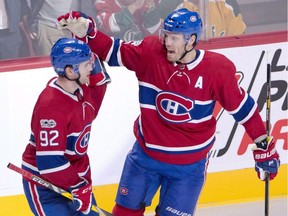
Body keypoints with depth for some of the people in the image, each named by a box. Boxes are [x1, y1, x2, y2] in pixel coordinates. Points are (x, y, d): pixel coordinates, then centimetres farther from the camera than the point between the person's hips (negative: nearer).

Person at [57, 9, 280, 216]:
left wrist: (264, 146, 0)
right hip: (145, 154, 3)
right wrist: (86, 33, -29)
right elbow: (112, 50, -11)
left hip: (189, 165, -2)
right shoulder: (150, 53, -14)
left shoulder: (217, 69, -17)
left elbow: (242, 107, -6)